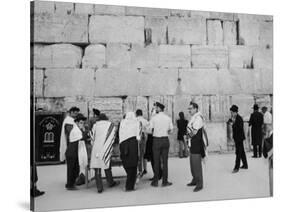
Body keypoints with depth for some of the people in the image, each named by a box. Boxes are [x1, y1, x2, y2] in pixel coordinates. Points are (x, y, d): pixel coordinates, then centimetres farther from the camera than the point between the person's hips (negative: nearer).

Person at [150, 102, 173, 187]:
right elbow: (170, 131, 7)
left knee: (156, 161, 6)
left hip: (156, 140, -2)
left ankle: (155, 181, 12)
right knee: (165, 161, 6)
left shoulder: (154, 118, -7)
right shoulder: (168, 118, 2)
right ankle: (165, 181, 9)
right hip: (165, 139, 2)